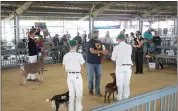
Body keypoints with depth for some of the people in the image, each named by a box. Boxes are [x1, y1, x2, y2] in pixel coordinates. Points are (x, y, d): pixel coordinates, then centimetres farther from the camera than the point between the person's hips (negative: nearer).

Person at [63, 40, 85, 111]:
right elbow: (81, 67, -5)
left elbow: (64, 67, 6)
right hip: (77, 75, -5)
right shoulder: (79, 55, -11)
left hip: (69, 75, 5)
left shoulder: (66, 55, 1)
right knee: (79, 93, 8)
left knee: (71, 93, 15)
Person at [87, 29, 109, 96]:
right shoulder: (90, 41, -8)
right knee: (91, 76, 2)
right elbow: (92, 51, -21)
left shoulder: (99, 42, 13)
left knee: (98, 76, 4)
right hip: (91, 62, -6)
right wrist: (102, 51, -25)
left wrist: (104, 53, 0)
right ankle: (90, 89, 23)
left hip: (98, 62, 6)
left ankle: (97, 91, 11)